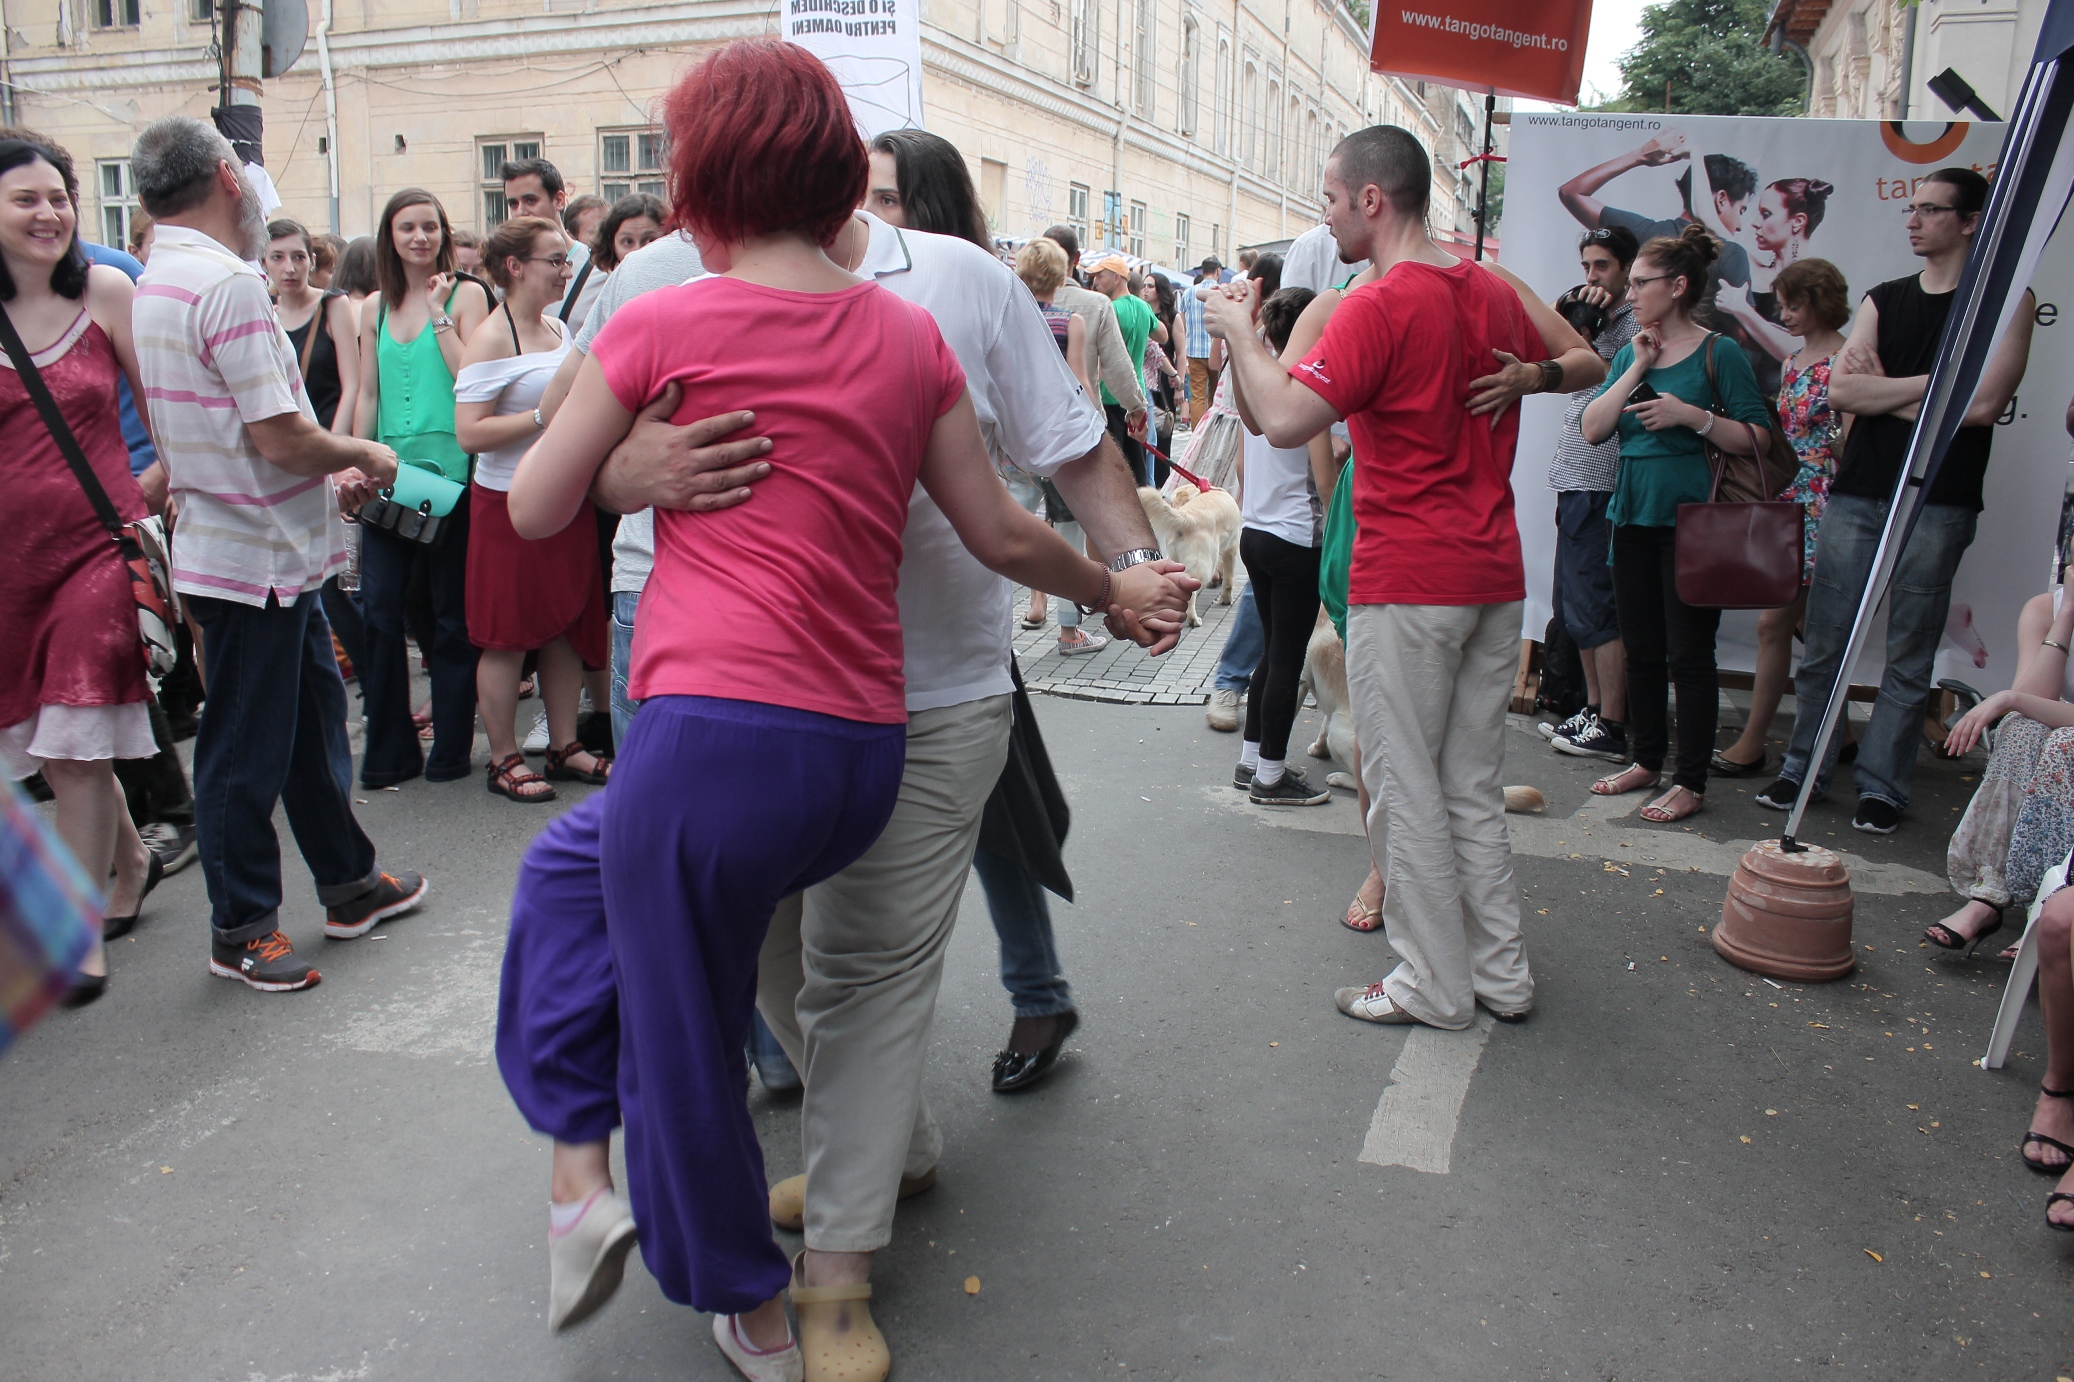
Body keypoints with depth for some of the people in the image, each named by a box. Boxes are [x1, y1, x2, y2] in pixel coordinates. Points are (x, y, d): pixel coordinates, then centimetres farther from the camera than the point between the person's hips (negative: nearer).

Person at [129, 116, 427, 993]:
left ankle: (349, 884, 32)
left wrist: (330, 469, 13)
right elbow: (282, 438, -24)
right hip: (255, 557, -10)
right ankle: (241, 929, 17)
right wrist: (363, 454, -7)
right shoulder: (228, 281, -20)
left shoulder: (159, 279, 12)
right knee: (247, 748, 3)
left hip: (269, 550, 10)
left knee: (312, 714, 19)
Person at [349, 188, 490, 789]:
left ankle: (451, 747, 14)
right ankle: (388, 750, 9)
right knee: (377, 609, -3)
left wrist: (440, 313, -10)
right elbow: (367, 396, 16)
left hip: (450, 470, -4)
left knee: (452, 615, 3)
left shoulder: (466, 295, 3)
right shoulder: (376, 310, 15)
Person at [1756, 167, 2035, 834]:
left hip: (1938, 503, -4)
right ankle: (1805, 768, 15)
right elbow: (1842, 390, 1)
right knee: (1822, 644, 4)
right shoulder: (1883, 299, 15)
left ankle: (1882, 786, 10)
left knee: (1909, 656, 2)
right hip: (1856, 492, 4)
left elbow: (1981, 406, -10)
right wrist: (1927, 383, -6)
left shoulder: (2005, 300, 2)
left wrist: (1884, 392, -2)